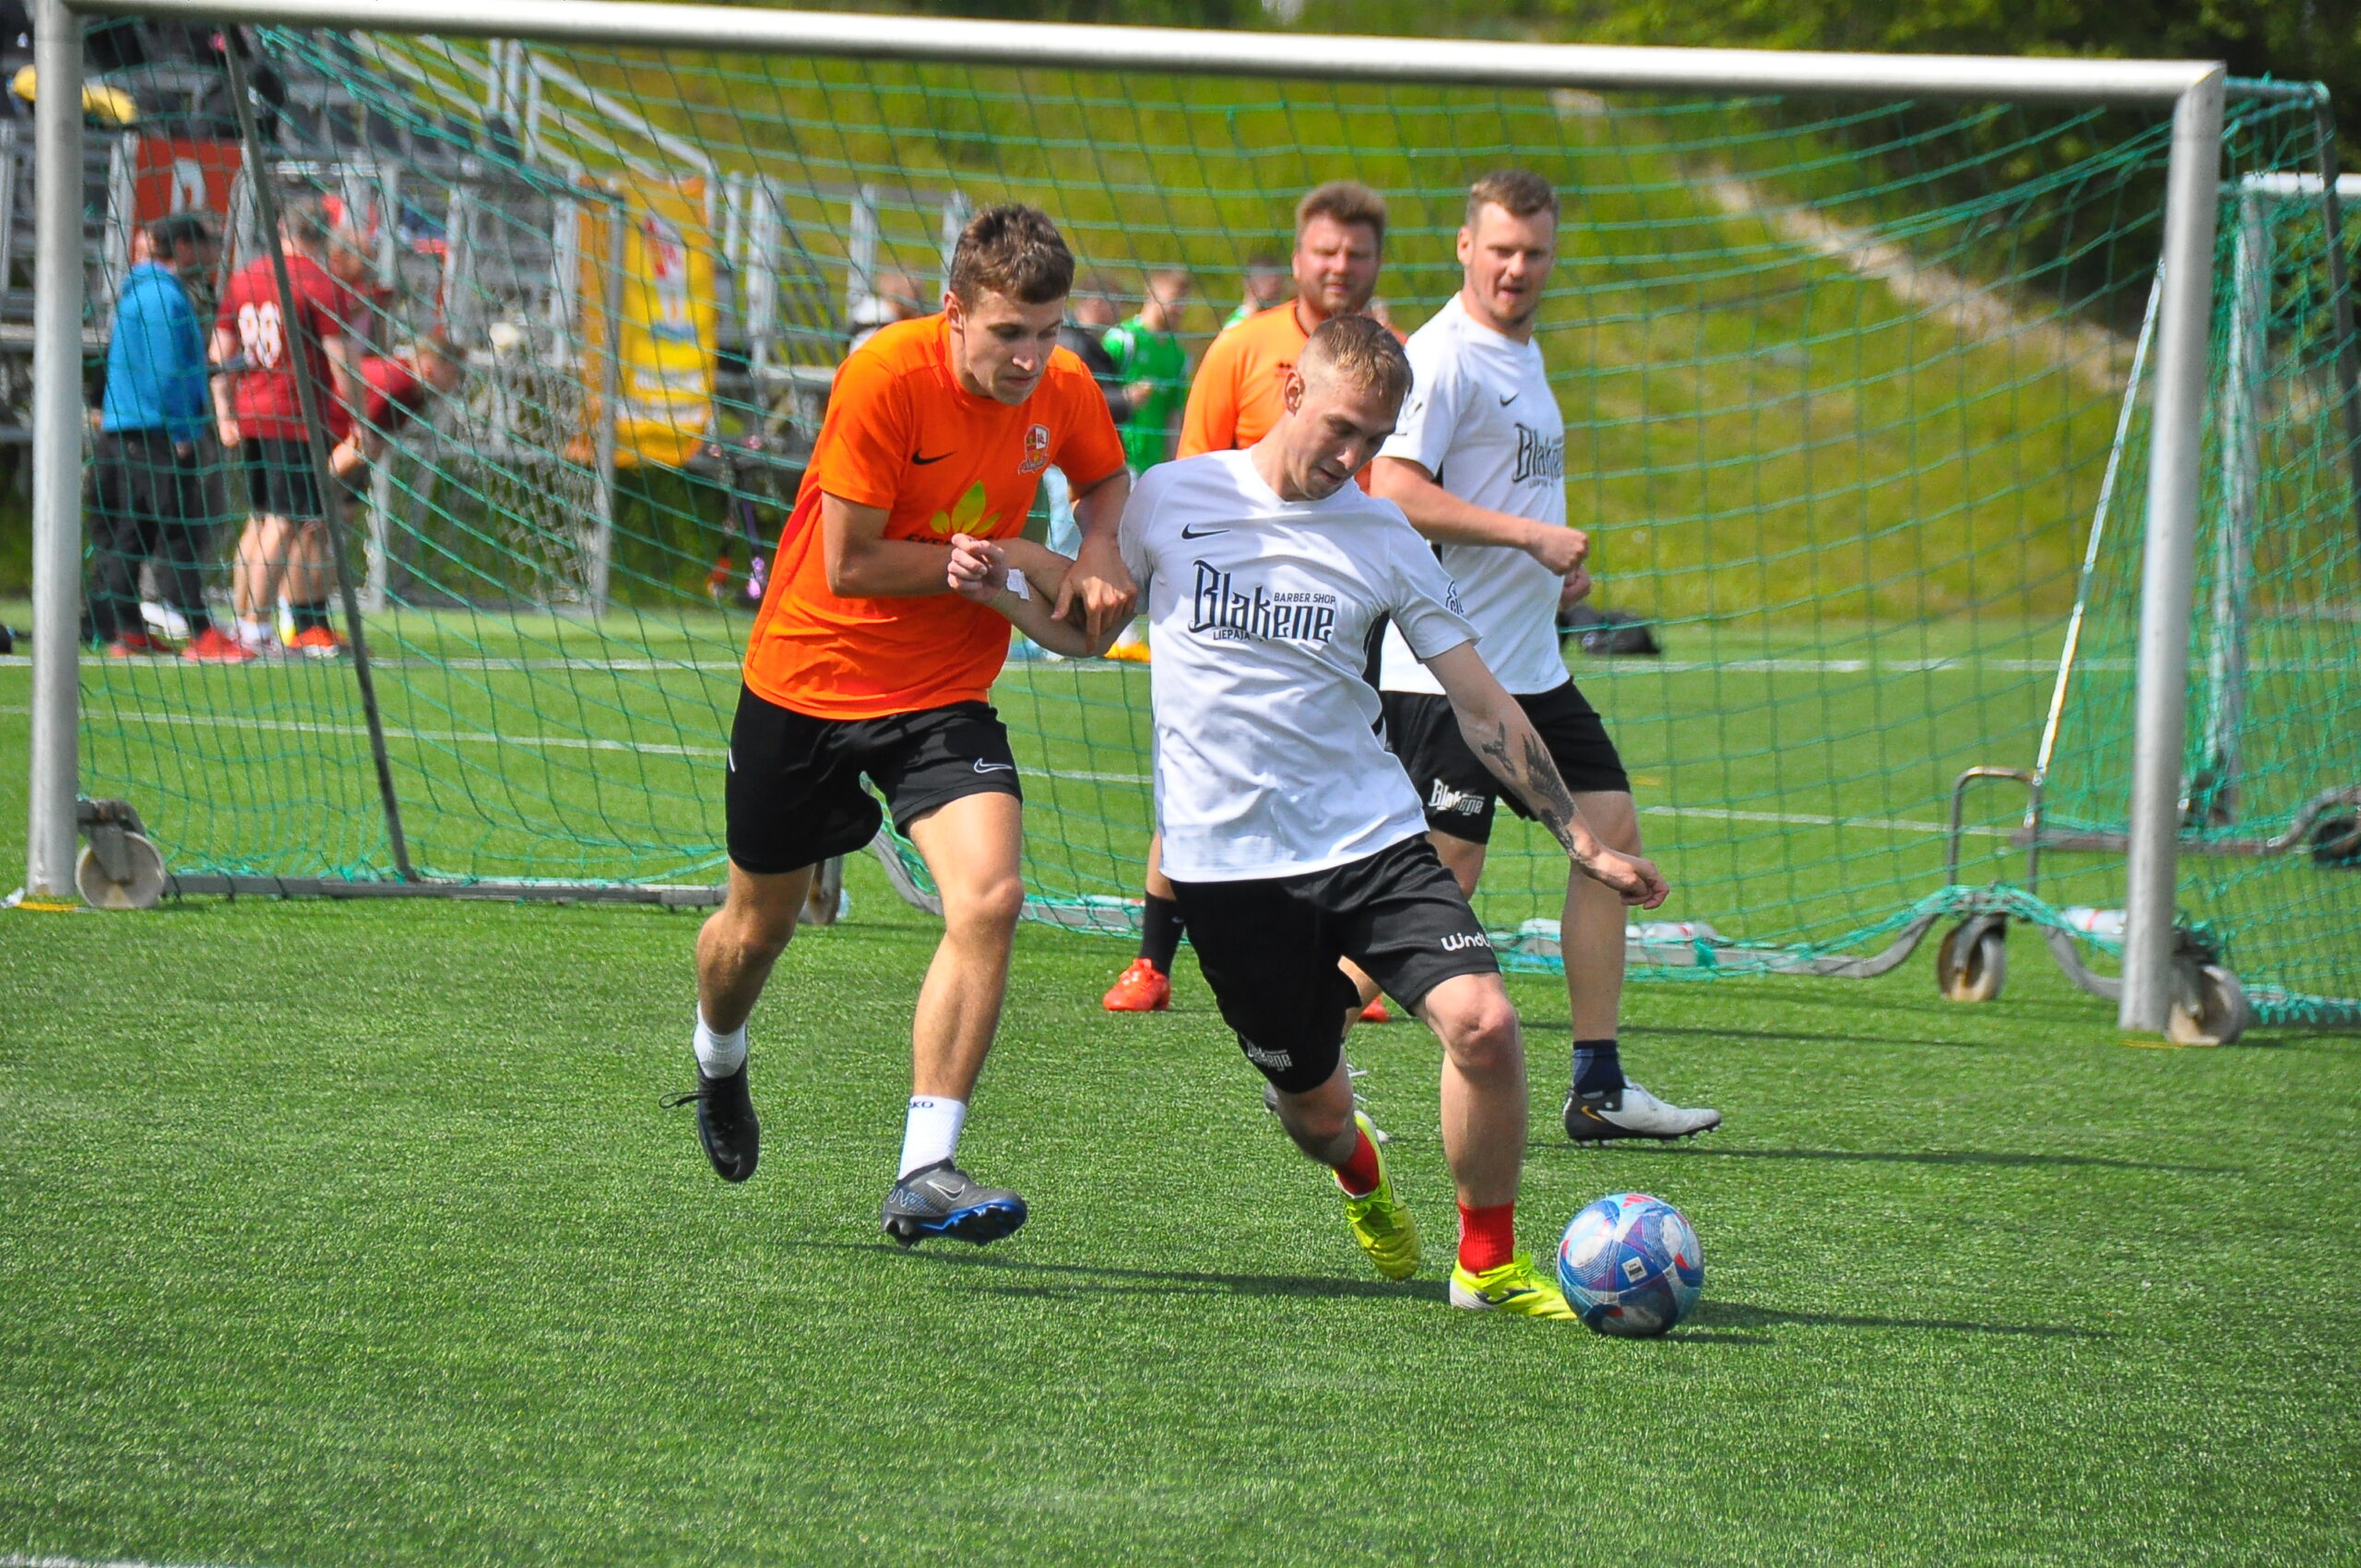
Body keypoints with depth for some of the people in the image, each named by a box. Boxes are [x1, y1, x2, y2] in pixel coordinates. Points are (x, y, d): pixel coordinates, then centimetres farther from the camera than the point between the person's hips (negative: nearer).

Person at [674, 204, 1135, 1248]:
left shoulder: (1065, 396, -8)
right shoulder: (886, 378, -25)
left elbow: (1105, 477, 17)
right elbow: (850, 565, -23)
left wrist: (1098, 555, -5)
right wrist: (1013, 560, -19)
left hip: (943, 693, 3)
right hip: (806, 680, -3)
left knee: (989, 898, -22)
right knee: (759, 923, 15)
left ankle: (925, 1176, -20)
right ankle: (718, 1060, 52)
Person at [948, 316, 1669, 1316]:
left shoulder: (1382, 537, 4)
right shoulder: (1172, 499, 2)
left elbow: (1481, 705, 7)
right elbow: (1089, 629, 16)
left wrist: (1578, 839, 4)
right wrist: (1001, 593, -5)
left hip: (1372, 837, 1)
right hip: (1228, 858, -1)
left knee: (1483, 1021, -21)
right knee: (1310, 1100, 3)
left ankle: (1488, 1263, -1)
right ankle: (1362, 1181, 43)